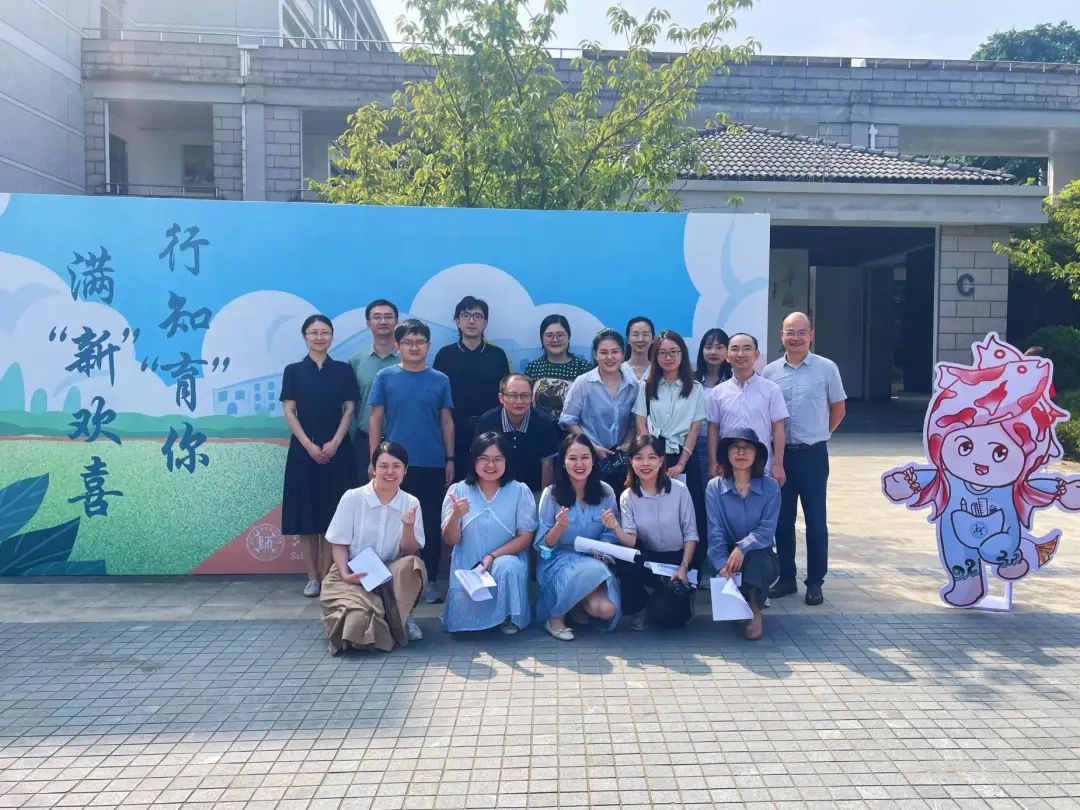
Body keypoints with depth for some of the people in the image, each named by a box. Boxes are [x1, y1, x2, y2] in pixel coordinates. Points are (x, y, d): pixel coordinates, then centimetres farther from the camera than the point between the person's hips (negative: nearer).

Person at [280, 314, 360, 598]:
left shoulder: (343, 370, 6)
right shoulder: (294, 371, 4)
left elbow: (349, 409, 3)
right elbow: (289, 411, 0)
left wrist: (335, 443, -10)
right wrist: (309, 445, -11)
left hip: (337, 450, 0)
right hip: (304, 449, 0)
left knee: (333, 514, 0)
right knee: (306, 512, 0)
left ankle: (328, 576, 7)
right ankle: (313, 577, 7)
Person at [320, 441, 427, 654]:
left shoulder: (411, 503, -2)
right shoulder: (352, 498, -8)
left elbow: (409, 552, -4)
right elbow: (339, 543, -2)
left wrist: (409, 526, -23)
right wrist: (345, 574, -17)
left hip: (392, 574, 2)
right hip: (354, 574, -2)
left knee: (413, 565, -32)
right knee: (358, 621, -30)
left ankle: (400, 618, -5)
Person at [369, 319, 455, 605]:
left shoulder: (440, 380, 4)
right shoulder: (385, 377, 1)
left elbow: (446, 422, 8)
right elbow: (376, 419, 2)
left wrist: (450, 459, 3)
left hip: (433, 464, 1)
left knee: (431, 524, 7)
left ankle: (429, 581, 17)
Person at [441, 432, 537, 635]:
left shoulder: (520, 491, -2)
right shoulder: (458, 491, 1)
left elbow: (525, 538, -5)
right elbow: (450, 540, -2)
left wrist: (493, 556, -18)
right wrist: (456, 516, -23)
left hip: (507, 560, 0)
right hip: (467, 565, 1)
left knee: (506, 566, -36)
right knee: (463, 615, -24)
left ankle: (508, 616, -8)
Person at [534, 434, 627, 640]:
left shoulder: (605, 492, 1)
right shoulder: (551, 494, -6)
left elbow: (610, 536, 8)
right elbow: (543, 544, -5)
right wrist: (559, 528, -25)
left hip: (595, 560, 3)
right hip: (559, 560, -3)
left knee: (606, 609, -25)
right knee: (592, 571, -36)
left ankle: (581, 604, 12)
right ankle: (556, 616, -11)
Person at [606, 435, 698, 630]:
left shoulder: (679, 490, -9)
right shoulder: (627, 497, -4)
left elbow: (690, 533, -4)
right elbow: (631, 541, -11)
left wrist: (684, 567, -15)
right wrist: (616, 528, -32)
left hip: (677, 558, -2)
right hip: (647, 559, 2)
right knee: (621, 562, -32)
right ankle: (638, 607, -3)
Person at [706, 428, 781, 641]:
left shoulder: (770, 487, -4)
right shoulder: (714, 487, -4)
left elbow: (767, 529, -12)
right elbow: (715, 532, -10)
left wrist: (742, 547, -30)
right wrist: (723, 565, -26)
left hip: (760, 554, 0)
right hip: (727, 555, 0)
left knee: (758, 558, -34)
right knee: (726, 581, -31)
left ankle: (754, 611, -16)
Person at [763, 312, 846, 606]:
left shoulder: (827, 368, -3)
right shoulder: (770, 371, 3)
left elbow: (839, 408, 8)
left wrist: (817, 435, 10)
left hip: (812, 454, -2)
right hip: (780, 453, 2)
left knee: (815, 519, 3)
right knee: (782, 518, 9)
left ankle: (815, 582, 13)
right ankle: (786, 577, 21)